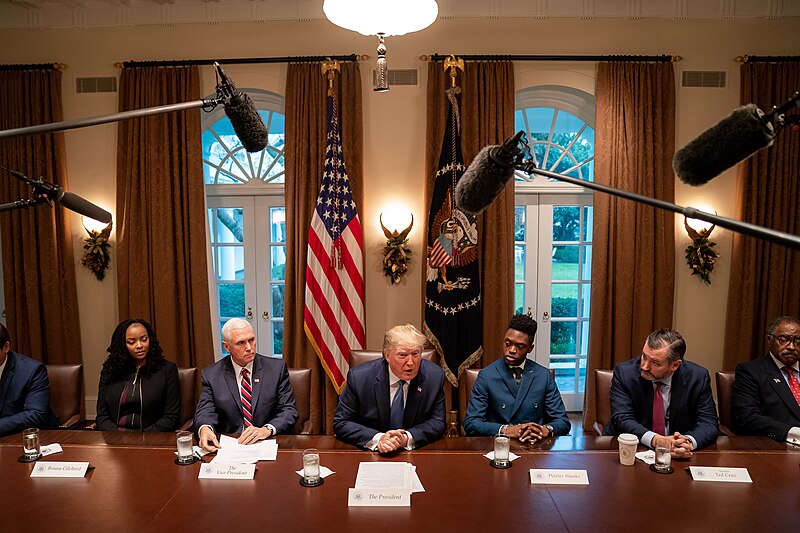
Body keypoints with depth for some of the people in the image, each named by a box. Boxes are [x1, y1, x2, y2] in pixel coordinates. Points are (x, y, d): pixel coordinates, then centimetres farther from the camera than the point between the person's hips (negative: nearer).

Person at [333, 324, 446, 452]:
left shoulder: (435, 376, -8)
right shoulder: (358, 377, -13)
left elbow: (437, 422, -3)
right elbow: (340, 424, -7)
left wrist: (407, 438, -21)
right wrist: (378, 438, -22)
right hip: (369, 454, 0)